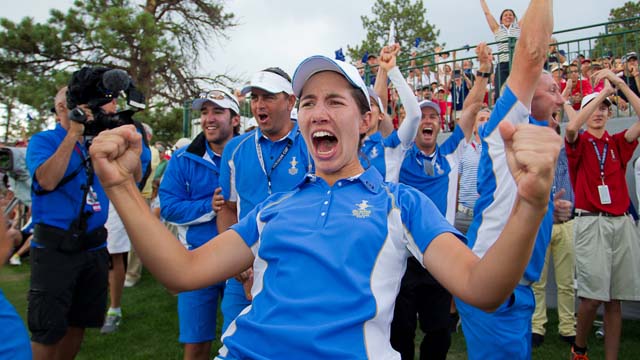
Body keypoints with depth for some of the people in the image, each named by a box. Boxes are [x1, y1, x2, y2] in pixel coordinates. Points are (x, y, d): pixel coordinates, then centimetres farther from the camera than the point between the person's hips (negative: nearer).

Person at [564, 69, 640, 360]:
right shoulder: (579, 143, 4)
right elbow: (571, 127, -19)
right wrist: (603, 91, -11)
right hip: (591, 223, -4)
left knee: (615, 298, 5)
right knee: (593, 295, -7)